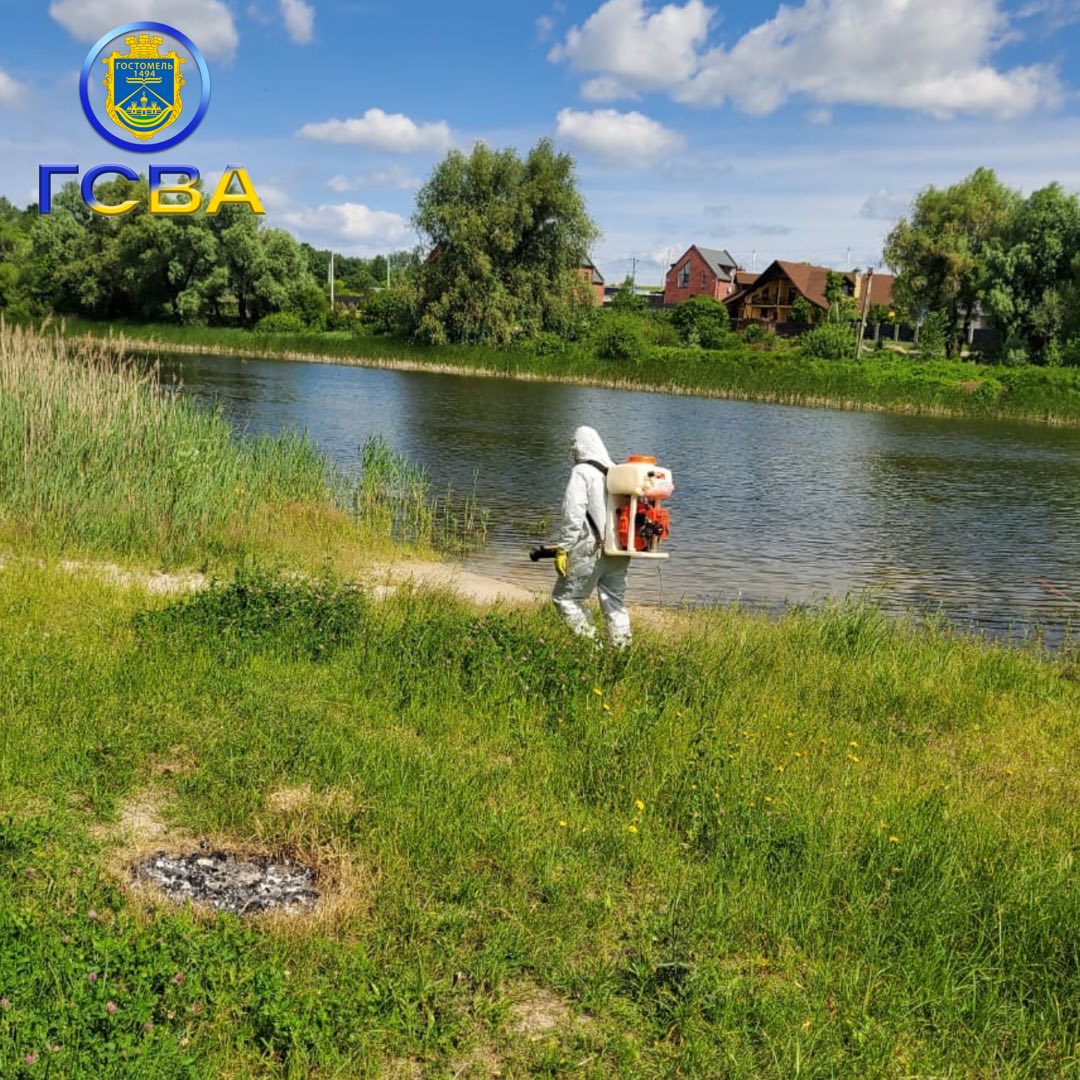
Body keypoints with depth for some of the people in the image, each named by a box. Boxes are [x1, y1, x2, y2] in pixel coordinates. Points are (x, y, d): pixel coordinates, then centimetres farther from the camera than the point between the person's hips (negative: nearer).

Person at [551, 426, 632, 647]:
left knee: (565, 597, 4)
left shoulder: (582, 473, -7)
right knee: (615, 602, 15)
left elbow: (573, 515, -15)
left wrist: (562, 549, -11)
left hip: (591, 551, -7)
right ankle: (622, 646, 15)